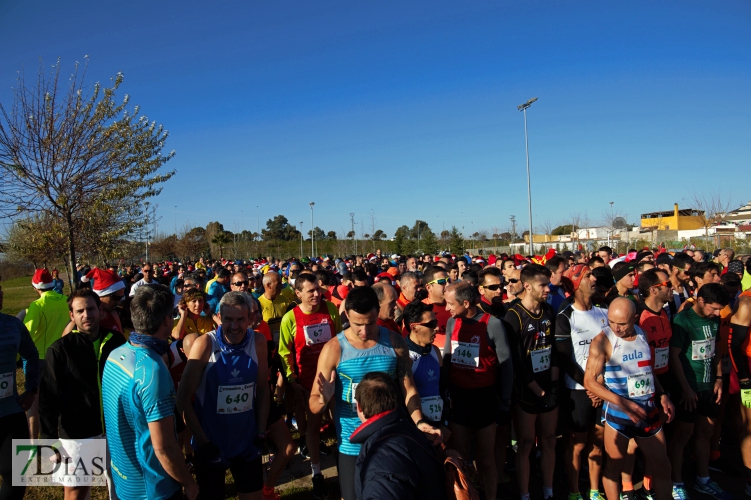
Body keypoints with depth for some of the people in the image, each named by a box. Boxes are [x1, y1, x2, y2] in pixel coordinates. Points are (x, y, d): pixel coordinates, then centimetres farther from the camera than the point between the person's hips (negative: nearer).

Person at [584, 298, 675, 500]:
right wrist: (623, 403, -22)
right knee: (614, 467, 9)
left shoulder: (642, 334, 2)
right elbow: (590, 381, -17)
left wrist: (662, 395, 5)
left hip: (648, 410, 5)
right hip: (618, 413, -5)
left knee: (662, 465, 16)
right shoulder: (602, 341, -16)